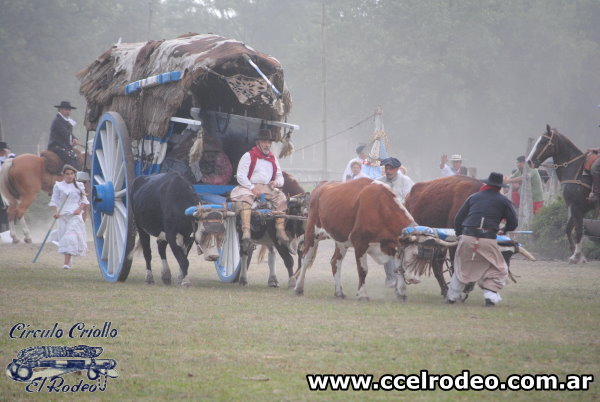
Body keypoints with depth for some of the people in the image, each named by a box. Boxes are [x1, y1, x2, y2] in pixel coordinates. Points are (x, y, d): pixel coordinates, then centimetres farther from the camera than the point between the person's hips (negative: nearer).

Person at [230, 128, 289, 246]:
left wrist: (276, 182, -3)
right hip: (248, 187, -5)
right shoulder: (248, 156, 2)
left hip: (267, 188, 5)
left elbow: (280, 177, 22)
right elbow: (241, 176, -6)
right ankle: (246, 231, -48)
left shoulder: (273, 158, 19)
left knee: (281, 197, -20)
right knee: (245, 198, -37)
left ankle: (280, 231, -23)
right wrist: (252, 188, -18)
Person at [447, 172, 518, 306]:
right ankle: (491, 294, -3)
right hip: (488, 241, -3)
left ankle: (452, 296, 25)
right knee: (498, 270, 13)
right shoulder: (503, 201, 9)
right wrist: (504, 230, 31)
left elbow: (458, 219, 19)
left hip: (467, 238, 3)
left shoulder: (473, 197, 17)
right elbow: (513, 223, 10)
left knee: (461, 267, 21)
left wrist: (459, 234, 31)